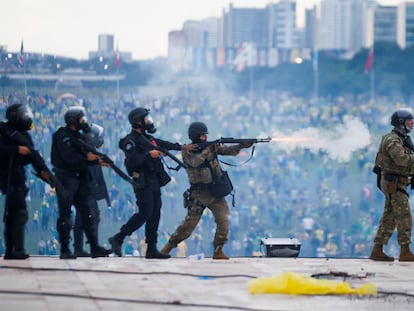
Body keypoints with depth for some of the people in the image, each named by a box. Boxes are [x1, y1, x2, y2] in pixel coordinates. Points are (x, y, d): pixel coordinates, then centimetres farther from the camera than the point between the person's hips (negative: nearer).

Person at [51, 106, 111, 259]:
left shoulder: (80, 137, 16)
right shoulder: (62, 136, -9)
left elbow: (87, 156, 13)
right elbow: (68, 157, -21)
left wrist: (98, 160, -4)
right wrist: (86, 157, -20)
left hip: (80, 179, 8)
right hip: (65, 178, -8)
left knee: (86, 213, 6)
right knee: (65, 214, -4)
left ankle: (95, 248, 6)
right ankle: (65, 250, 0)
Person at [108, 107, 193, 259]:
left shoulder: (147, 138, 16)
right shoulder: (130, 141, -11)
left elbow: (163, 144, 23)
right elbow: (132, 160, -22)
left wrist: (182, 147, 16)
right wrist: (149, 155, -23)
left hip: (154, 183, 9)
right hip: (143, 183, -9)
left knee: (155, 214, 6)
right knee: (144, 214, -12)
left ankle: (151, 249, 8)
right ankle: (117, 239, -4)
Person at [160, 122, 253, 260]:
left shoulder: (212, 146, 5)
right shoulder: (187, 151, -4)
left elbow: (229, 151, -4)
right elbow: (195, 162, -23)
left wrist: (241, 146, -22)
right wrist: (208, 150, -24)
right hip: (198, 193, -3)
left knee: (223, 219, -13)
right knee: (190, 222, -2)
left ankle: (218, 251, -5)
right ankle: (170, 245, 15)